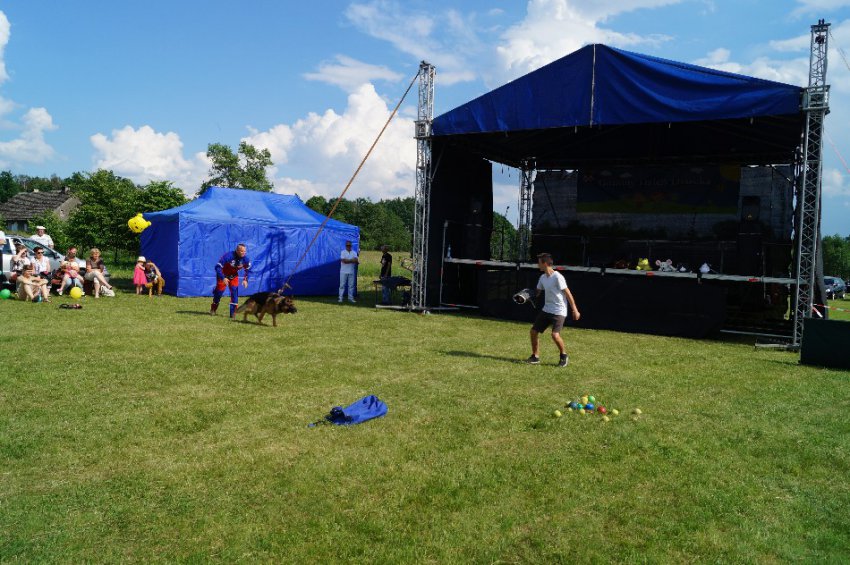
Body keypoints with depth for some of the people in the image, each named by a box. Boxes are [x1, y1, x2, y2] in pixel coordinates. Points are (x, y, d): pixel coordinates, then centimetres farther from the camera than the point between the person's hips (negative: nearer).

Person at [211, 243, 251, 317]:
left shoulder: (245, 259, -20)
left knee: (234, 290, -12)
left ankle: (233, 312, -4)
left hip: (234, 276, 3)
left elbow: (248, 270, -2)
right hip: (223, 275, -3)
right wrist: (223, 278, -38)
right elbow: (217, 267, -30)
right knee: (219, 291, 2)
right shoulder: (228, 256, -34)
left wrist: (245, 280, -16)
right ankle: (213, 309, 26)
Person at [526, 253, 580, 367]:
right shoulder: (542, 277, 7)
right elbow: (537, 292, 16)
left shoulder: (557, 277, -17)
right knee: (534, 331, 5)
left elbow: (568, 293, -14)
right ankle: (535, 357, 19)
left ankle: (564, 356, 5)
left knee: (555, 335, -21)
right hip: (546, 309, 8)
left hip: (559, 311, -8)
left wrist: (575, 310, -14)